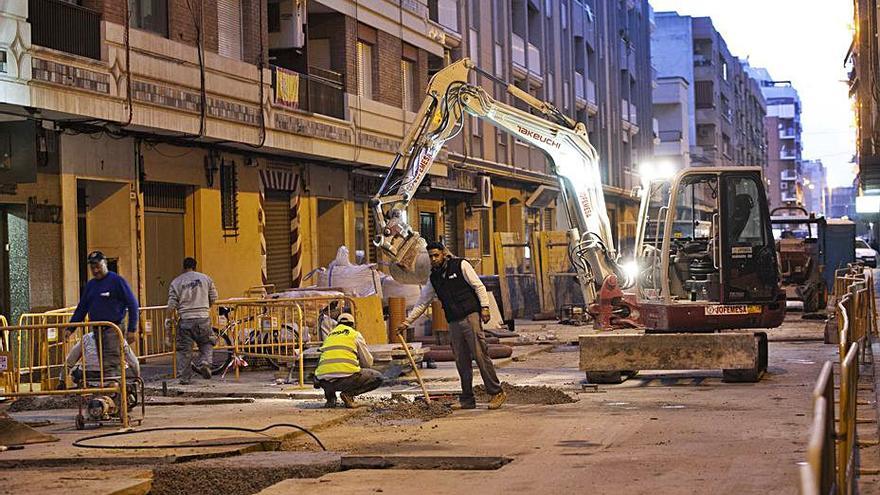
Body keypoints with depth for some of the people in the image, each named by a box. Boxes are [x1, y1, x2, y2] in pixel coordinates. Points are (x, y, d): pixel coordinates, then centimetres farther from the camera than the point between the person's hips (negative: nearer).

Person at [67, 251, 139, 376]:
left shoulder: (117, 281, -4)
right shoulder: (90, 285, 16)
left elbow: (132, 305, -6)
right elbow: (81, 308, 21)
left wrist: (131, 329, -10)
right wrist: (70, 328, 11)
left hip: (113, 329, -7)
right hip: (96, 330, 7)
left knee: (111, 365, -15)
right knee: (102, 363, 7)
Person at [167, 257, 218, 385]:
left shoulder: (176, 282, 3)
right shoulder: (205, 278, 6)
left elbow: (172, 305, -1)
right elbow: (214, 297, 10)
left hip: (185, 320, 0)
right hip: (203, 318, 0)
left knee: (184, 350, 7)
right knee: (207, 343, 18)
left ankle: (184, 377, 8)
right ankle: (204, 363, -6)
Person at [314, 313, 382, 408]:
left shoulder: (329, 336, 28)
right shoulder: (355, 335, 14)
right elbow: (368, 362, 16)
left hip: (325, 382, 5)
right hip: (346, 376, -5)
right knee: (377, 377, 14)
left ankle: (330, 396, 9)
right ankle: (348, 394, -5)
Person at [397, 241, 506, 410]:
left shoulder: (460, 265, 2)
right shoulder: (433, 278, 16)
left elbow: (478, 286, -2)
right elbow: (422, 303, 19)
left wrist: (484, 307, -12)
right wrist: (407, 322, 15)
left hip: (471, 316, -5)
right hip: (454, 323, 6)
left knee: (480, 355, -10)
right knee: (461, 362, 4)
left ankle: (496, 393, -6)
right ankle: (467, 400, 9)